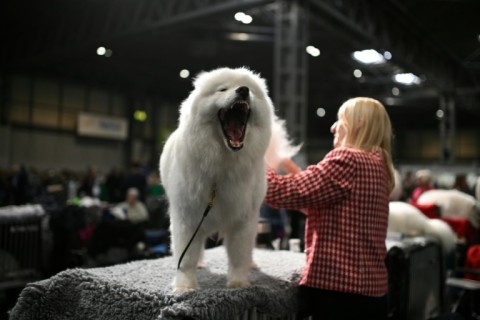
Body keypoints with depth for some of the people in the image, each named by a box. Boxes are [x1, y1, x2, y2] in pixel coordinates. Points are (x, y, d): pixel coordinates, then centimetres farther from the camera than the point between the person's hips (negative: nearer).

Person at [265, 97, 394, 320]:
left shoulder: (347, 159, -16)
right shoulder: (377, 165, 14)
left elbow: (285, 193, -17)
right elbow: (322, 206, 20)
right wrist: (295, 171, 14)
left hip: (339, 288, -9)